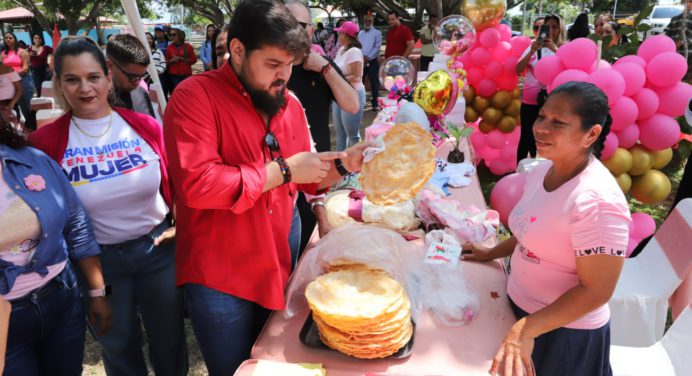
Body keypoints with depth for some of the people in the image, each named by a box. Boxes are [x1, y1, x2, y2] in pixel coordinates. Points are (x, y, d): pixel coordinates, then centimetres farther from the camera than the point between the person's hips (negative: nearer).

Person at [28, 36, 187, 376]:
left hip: (159, 248, 1)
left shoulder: (146, 126, -7)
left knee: (169, 339, 20)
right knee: (119, 348, 22)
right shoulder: (45, 141, -10)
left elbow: (174, 183, 4)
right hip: (99, 259, 0)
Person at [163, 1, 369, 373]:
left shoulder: (288, 103, 7)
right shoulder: (195, 95, -14)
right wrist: (281, 170, -20)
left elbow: (307, 180, 16)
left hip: (274, 272, 6)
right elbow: (197, 184, -27)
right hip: (217, 279, -6)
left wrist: (344, 162, -3)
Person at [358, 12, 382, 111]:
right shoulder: (360, 33, 15)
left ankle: (375, 103, 5)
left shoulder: (377, 33, 0)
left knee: (374, 83, -1)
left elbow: (377, 47, -9)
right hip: (360, 61, 4)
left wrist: (368, 58, -16)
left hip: (372, 61, -4)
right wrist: (361, 57, -8)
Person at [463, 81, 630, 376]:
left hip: (564, 330, -7)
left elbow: (596, 291, -25)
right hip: (518, 307, 7)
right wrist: (492, 253, 10)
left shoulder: (597, 201, -29)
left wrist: (527, 329, -26)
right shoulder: (542, 170, -5)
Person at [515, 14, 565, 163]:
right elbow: (518, 70, -2)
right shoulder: (534, 47, 6)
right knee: (526, 137, 4)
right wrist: (531, 52, -17)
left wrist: (555, 49, -27)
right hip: (530, 99, 1)